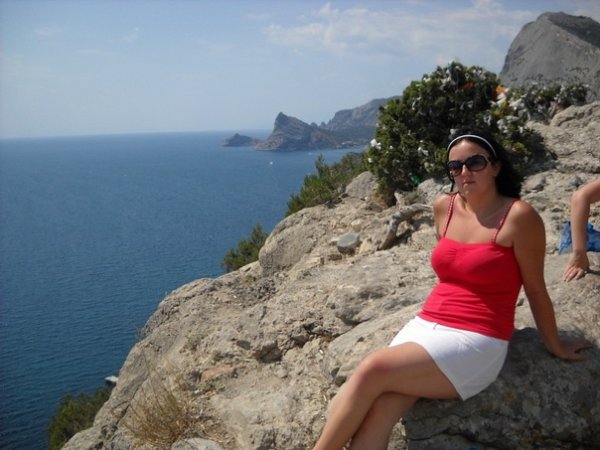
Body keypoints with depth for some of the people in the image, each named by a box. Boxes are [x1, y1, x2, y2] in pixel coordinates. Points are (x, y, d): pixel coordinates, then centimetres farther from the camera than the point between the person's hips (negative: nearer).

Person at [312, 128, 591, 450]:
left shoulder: (518, 216, -9)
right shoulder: (443, 207, 9)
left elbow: (536, 291, -1)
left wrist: (555, 347, 9)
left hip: (476, 341, -5)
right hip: (424, 326, 6)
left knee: (373, 370, -26)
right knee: (374, 415, -20)